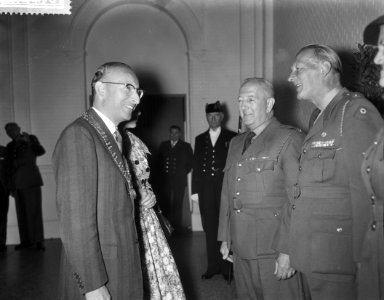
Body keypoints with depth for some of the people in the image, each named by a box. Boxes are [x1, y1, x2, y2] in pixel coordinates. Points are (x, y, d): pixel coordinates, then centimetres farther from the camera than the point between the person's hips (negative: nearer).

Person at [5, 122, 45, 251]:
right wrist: (10, 187, 8)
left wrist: (29, 142, -25)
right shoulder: (10, 146, 14)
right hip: (17, 181, 4)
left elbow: (40, 152, -10)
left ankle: (39, 240, -5)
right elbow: (9, 167, 12)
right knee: (22, 211, 3)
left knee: (35, 209, -7)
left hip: (31, 178, -4)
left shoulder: (31, 138, 5)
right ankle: (27, 240, 8)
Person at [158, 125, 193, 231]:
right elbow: (159, 161, 16)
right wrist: (162, 173, 7)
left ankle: (177, 226, 7)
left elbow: (190, 162, 9)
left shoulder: (186, 146, 8)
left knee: (177, 204, -1)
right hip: (165, 179, 2)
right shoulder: (163, 145, 14)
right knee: (165, 204, -4)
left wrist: (183, 173, 4)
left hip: (179, 180, -1)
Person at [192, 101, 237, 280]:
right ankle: (213, 266, 17)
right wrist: (195, 189, 6)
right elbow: (196, 166, 12)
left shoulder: (231, 137, 4)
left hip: (225, 188, -3)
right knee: (209, 228, 6)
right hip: (206, 189, 3)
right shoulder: (200, 139, 15)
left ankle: (227, 266, 11)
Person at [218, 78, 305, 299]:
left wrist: (288, 250, -17)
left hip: (274, 252, -6)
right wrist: (225, 238, 14)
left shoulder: (290, 139, -7)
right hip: (241, 250, 6)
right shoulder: (236, 143, 15)